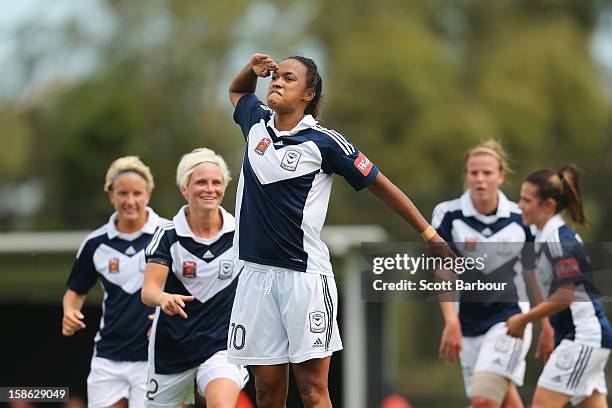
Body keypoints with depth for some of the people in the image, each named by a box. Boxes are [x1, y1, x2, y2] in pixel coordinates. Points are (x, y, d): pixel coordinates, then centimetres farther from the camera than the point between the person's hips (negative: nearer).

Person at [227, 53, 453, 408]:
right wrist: (252, 68, 12)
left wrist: (431, 235, 1)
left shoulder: (323, 141, -4)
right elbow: (236, 90, 34)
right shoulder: (258, 123, 10)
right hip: (256, 273, 5)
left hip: (305, 276, -5)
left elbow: (381, 186, 2)